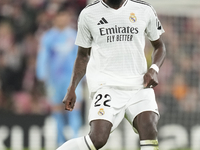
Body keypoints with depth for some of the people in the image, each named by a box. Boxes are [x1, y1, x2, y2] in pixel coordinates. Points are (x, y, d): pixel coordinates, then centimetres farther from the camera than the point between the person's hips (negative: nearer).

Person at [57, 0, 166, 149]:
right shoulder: (89, 14, 5)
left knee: (149, 130, -23)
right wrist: (72, 88, 6)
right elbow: (83, 55, 15)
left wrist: (154, 69, -2)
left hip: (139, 85, 2)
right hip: (106, 85, -2)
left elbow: (159, 46, 18)